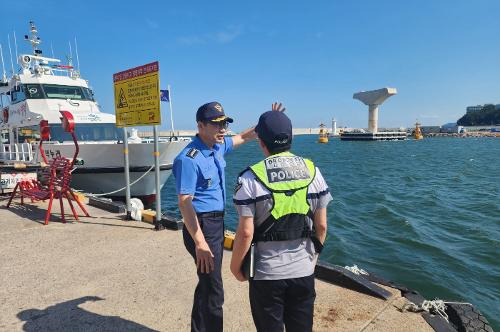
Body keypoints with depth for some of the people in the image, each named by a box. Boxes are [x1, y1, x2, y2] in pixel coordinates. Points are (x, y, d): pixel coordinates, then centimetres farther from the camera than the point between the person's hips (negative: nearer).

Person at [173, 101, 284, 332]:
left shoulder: (218, 147, 4)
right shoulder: (189, 159, -21)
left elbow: (243, 138, 23)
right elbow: (184, 202, -24)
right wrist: (200, 243, -27)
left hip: (217, 221, 9)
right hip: (202, 225, -9)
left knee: (208, 283, 22)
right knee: (213, 290, -3)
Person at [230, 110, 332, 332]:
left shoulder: (251, 178, -15)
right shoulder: (312, 171, -3)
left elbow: (246, 232, -16)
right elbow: (321, 225, 1)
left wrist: (235, 265, 0)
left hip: (266, 273, -3)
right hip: (304, 270, 4)